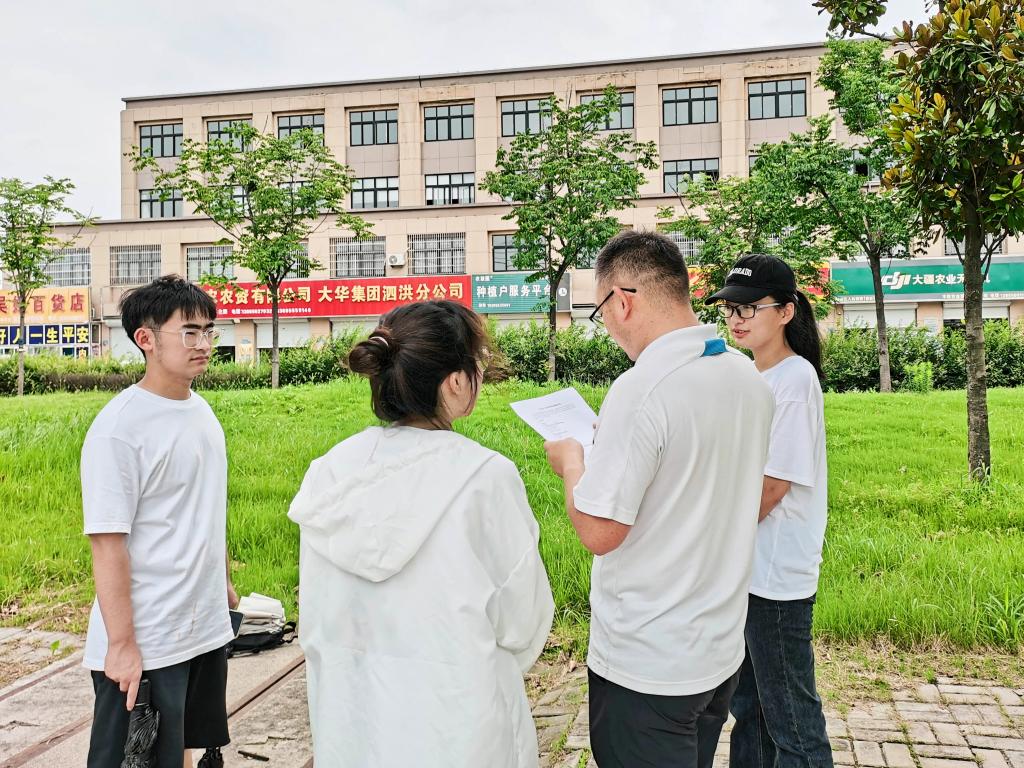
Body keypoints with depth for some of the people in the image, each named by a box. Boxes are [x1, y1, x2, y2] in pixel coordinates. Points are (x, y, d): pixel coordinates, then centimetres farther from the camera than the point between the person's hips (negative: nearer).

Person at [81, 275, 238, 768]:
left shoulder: (200, 410, 6)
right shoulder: (119, 427, -18)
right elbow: (107, 542, -19)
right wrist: (122, 643, -18)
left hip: (207, 629, 7)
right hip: (144, 644, -7)